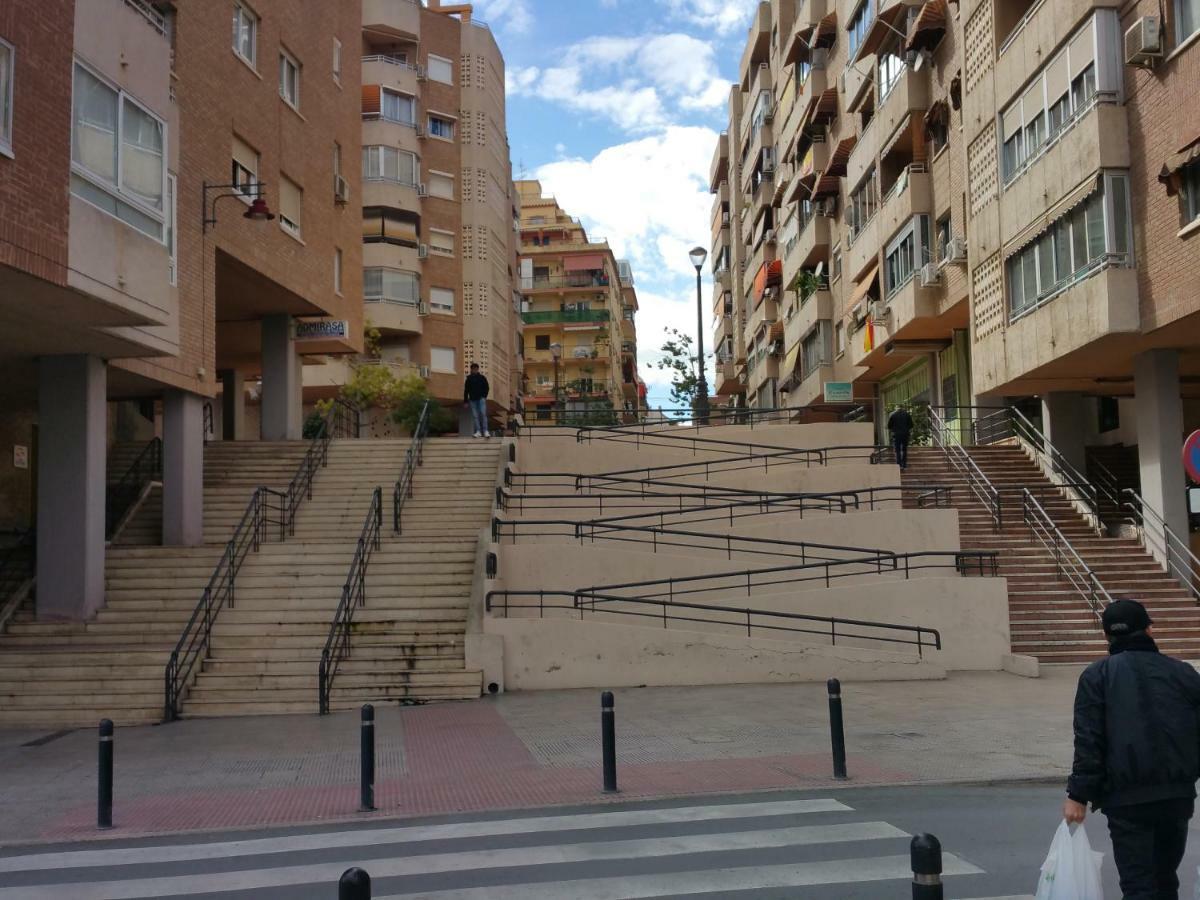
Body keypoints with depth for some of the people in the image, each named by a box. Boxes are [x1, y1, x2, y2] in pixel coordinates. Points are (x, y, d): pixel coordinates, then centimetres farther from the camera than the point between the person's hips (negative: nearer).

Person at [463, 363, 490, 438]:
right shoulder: (468, 379, 11)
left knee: (483, 414, -14)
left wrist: (484, 396, -4)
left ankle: (485, 431, -16)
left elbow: (486, 388, 9)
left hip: (481, 399, -2)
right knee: (475, 416, -2)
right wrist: (465, 401, 8)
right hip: (472, 400, 2)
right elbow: (466, 391, 12)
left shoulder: (482, 378, 8)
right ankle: (478, 431, -2)